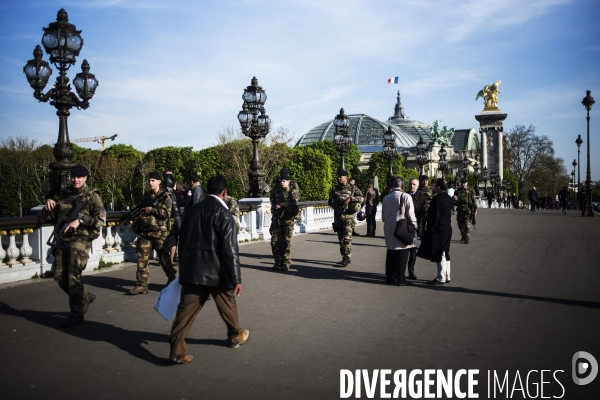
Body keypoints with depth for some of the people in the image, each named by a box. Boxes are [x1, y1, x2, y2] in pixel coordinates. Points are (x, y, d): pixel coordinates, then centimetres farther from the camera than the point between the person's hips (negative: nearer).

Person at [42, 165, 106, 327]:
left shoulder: (92, 196, -3)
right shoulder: (64, 194, 14)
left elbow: (101, 219, -14)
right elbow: (49, 218, 16)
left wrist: (80, 220, -24)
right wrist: (48, 206, -4)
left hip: (80, 240, -6)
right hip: (62, 240, 7)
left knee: (73, 276, -8)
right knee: (59, 275, 8)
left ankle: (77, 313, 3)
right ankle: (85, 297, 28)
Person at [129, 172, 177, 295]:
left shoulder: (165, 197, -2)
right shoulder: (146, 196, 16)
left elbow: (167, 213, -12)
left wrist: (152, 210, -17)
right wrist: (140, 214, 7)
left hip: (160, 232, -5)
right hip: (145, 232, 5)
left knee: (164, 257, 7)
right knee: (142, 259, -1)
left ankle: (171, 278, 28)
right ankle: (142, 285, 2)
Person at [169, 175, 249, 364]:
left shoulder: (191, 210, 7)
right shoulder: (223, 213, -13)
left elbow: (182, 242, 13)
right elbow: (230, 249, -15)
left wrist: (184, 267, 23)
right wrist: (236, 278, -11)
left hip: (191, 270, 5)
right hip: (216, 271, -5)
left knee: (186, 308, 4)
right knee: (227, 305, 16)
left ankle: (177, 349, 0)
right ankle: (236, 335, 35)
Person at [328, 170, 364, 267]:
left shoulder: (352, 188, 1)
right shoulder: (335, 189, 13)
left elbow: (361, 198, -4)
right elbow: (330, 201, 20)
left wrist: (350, 199, -17)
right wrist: (334, 205, 0)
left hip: (348, 216, -5)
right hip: (337, 216, 5)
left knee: (347, 238, -12)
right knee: (341, 238, 10)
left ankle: (347, 258, -9)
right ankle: (344, 258, 19)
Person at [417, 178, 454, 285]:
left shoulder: (437, 199, -17)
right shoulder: (449, 199, 10)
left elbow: (435, 217, -19)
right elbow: (449, 214, 14)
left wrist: (430, 230, -14)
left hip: (439, 230, -9)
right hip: (448, 229, 9)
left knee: (439, 255, -3)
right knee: (445, 254, 15)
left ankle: (441, 278, 2)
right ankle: (447, 277, 21)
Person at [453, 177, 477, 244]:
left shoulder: (471, 191, 1)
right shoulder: (457, 191, 8)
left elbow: (474, 201, 1)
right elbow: (455, 203, 10)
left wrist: (475, 210, -3)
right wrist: (455, 200, -13)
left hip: (468, 210, -4)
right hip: (460, 210, 4)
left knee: (467, 225, -11)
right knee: (460, 225, 10)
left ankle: (467, 238, -6)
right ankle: (463, 237, 27)